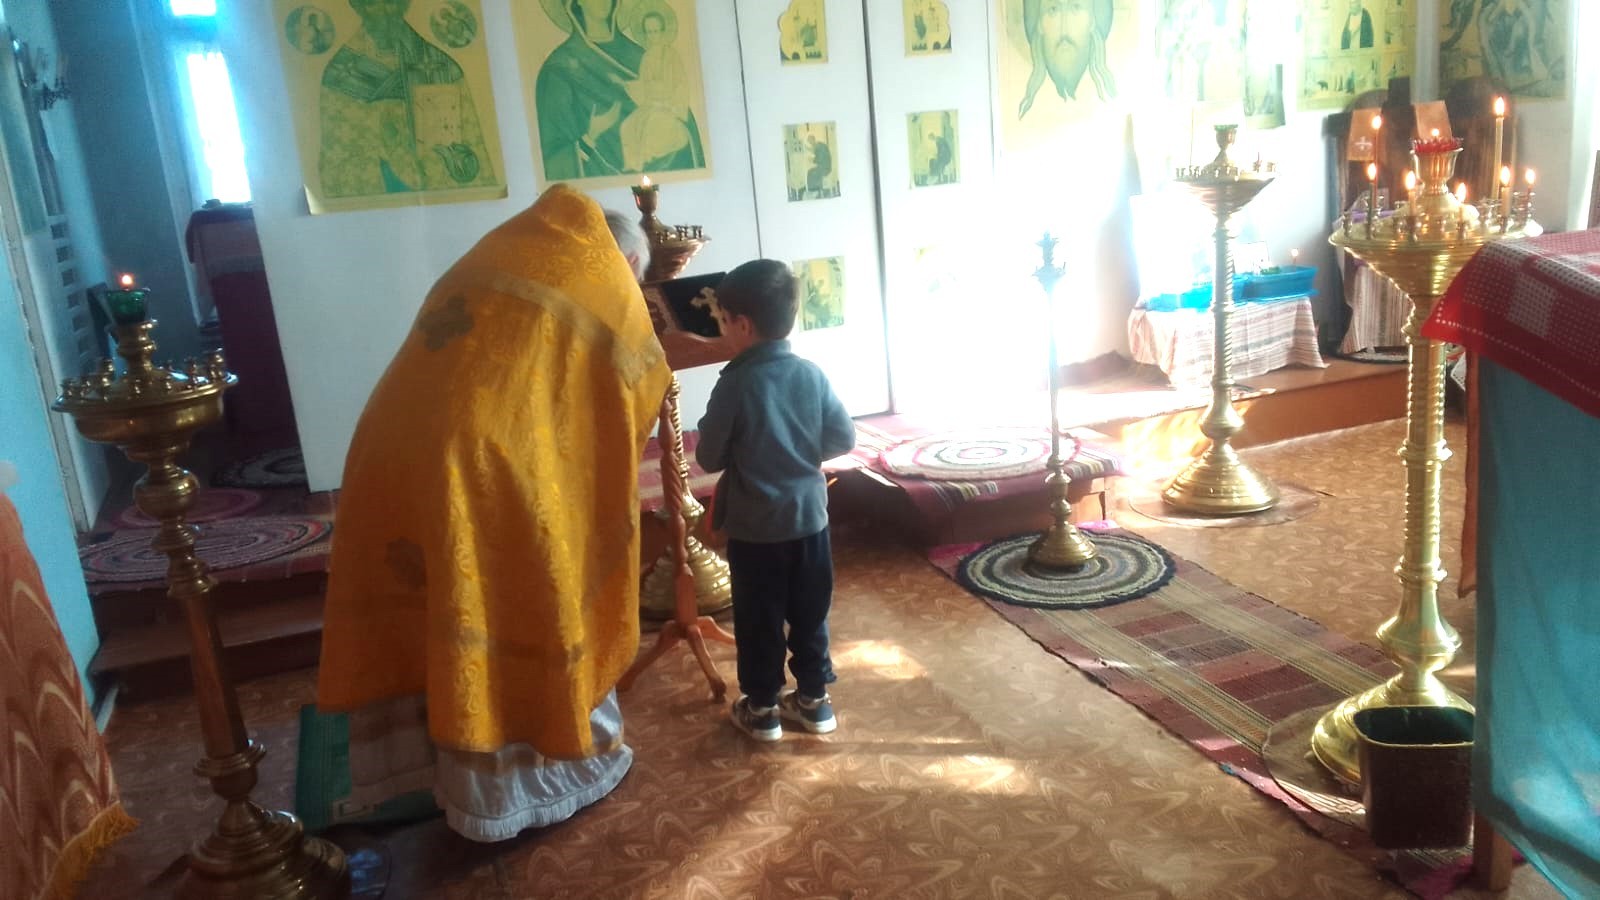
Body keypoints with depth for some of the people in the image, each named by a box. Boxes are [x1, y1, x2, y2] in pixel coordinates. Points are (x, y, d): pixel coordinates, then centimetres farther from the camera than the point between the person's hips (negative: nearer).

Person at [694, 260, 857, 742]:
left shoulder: (735, 382, -17)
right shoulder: (812, 373, -5)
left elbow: (709, 457, -11)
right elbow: (845, 438, 1)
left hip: (754, 525, -4)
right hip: (809, 516, 4)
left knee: (758, 618, 10)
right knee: (810, 612, 16)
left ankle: (761, 707, 22)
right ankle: (813, 698, 28)